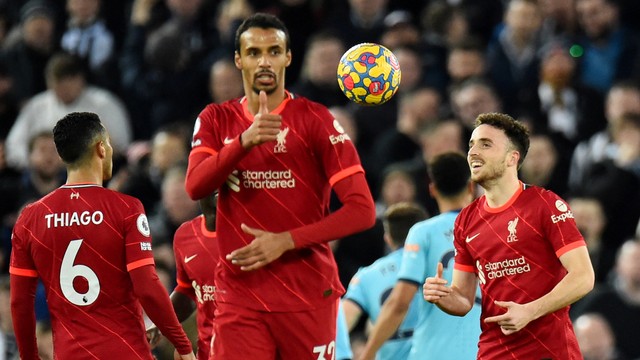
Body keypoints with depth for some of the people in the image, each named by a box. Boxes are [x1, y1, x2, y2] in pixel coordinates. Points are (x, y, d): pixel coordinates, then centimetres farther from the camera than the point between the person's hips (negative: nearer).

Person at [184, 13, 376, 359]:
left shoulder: (314, 120, 0)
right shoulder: (215, 120, 9)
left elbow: (362, 210, -6)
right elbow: (195, 187, -10)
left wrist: (285, 241, -15)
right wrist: (245, 141, -26)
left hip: (309, 296, -1)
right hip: (239, 299, 1)